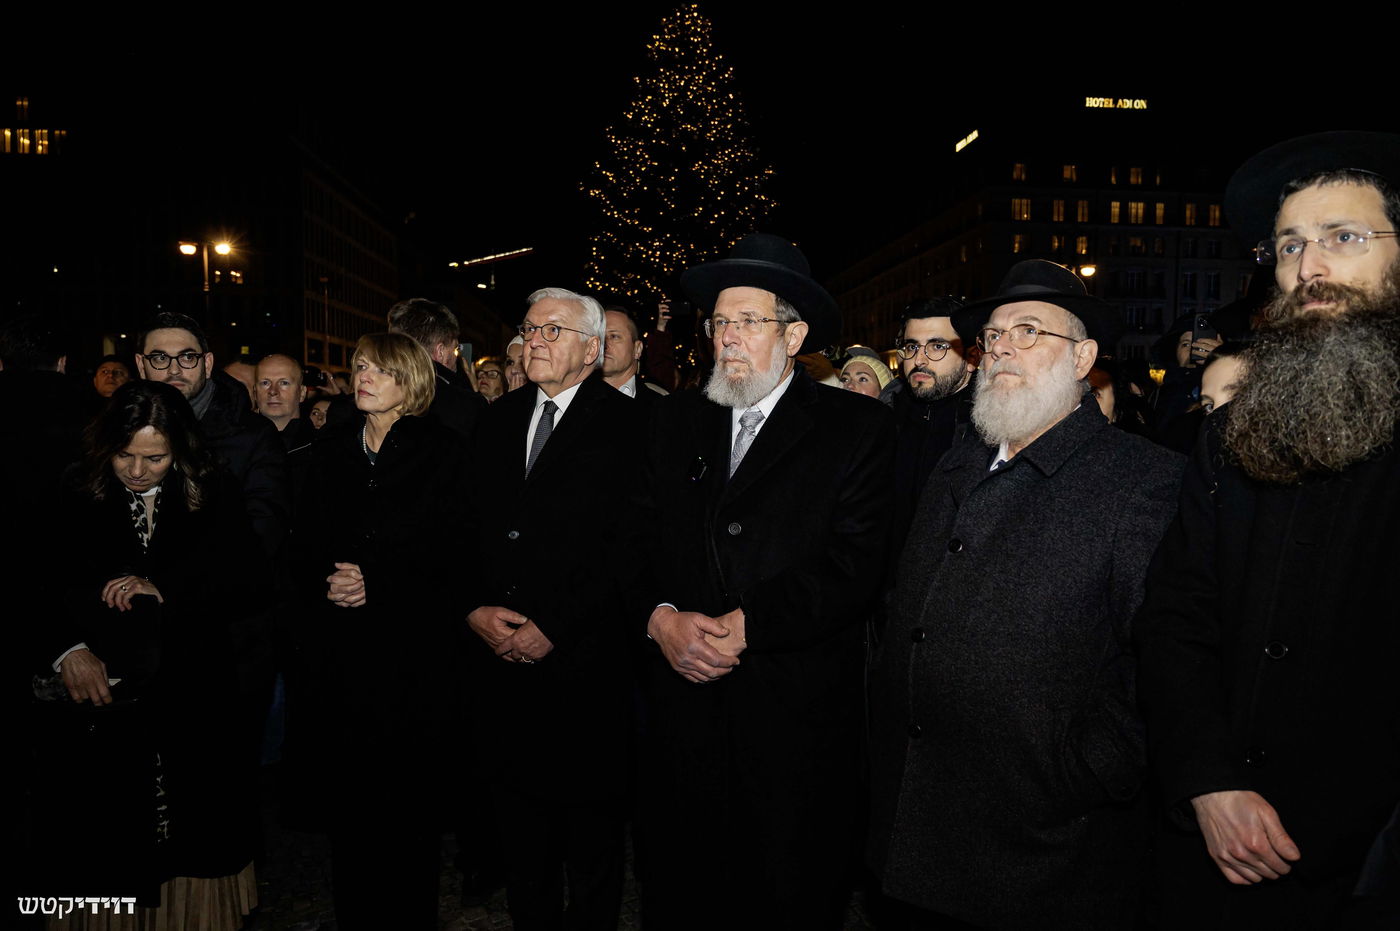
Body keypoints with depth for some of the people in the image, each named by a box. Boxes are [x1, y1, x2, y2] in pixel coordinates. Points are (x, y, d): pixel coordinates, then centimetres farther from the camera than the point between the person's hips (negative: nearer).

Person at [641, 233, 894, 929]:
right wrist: (661, 616, -12)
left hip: (794, 712, -3)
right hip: (681, 703, 4)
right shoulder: (676, 419, 10)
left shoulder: (856, 427, -2)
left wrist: (744, 625, -18)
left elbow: (854, 564, -12)